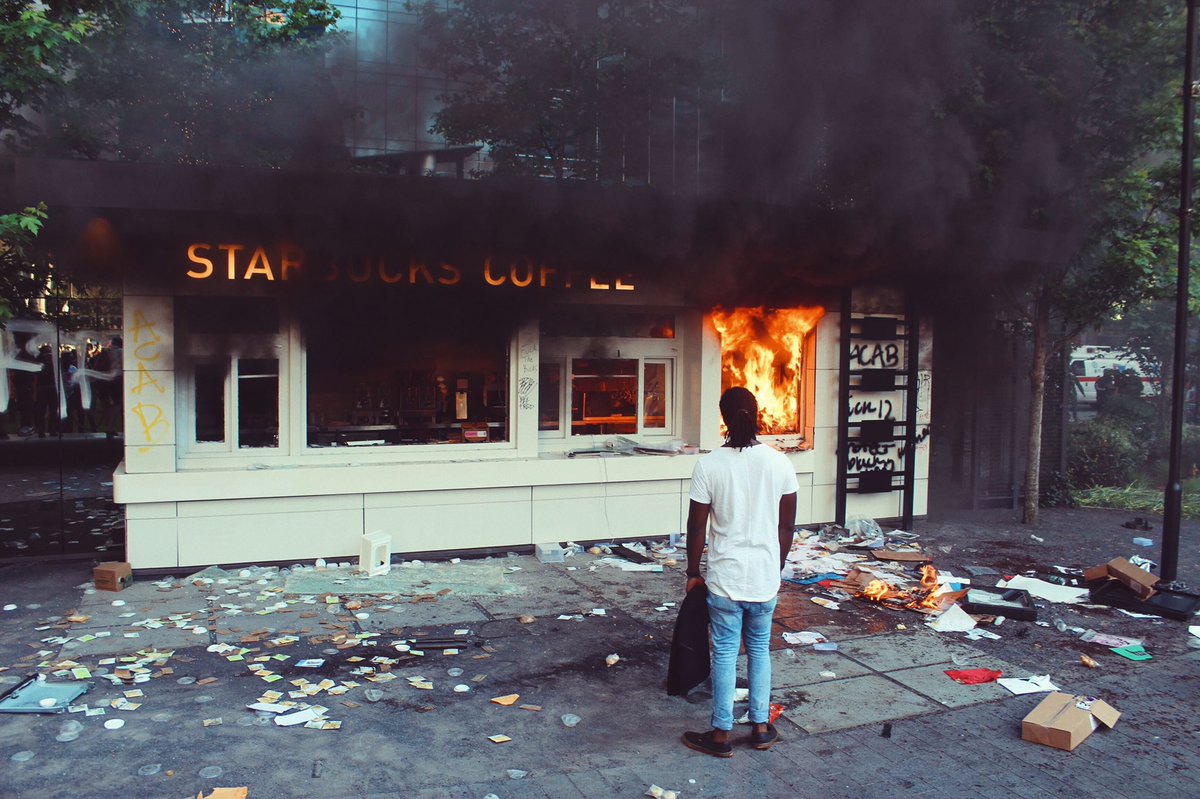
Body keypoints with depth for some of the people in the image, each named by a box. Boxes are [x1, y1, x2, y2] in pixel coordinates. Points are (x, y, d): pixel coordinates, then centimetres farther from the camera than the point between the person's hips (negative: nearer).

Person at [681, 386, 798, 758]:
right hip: (766, 579, 3)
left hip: (725, 578, -3)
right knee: (760, 650, 17)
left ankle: (721, 734, 16)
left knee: (725, 654, 7)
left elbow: (697, 528, -7)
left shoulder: (709, 466, -12)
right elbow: (787, 526, 3)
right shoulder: (780, 463, -4)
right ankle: (762, 727, 27)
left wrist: (693, 573, 5)